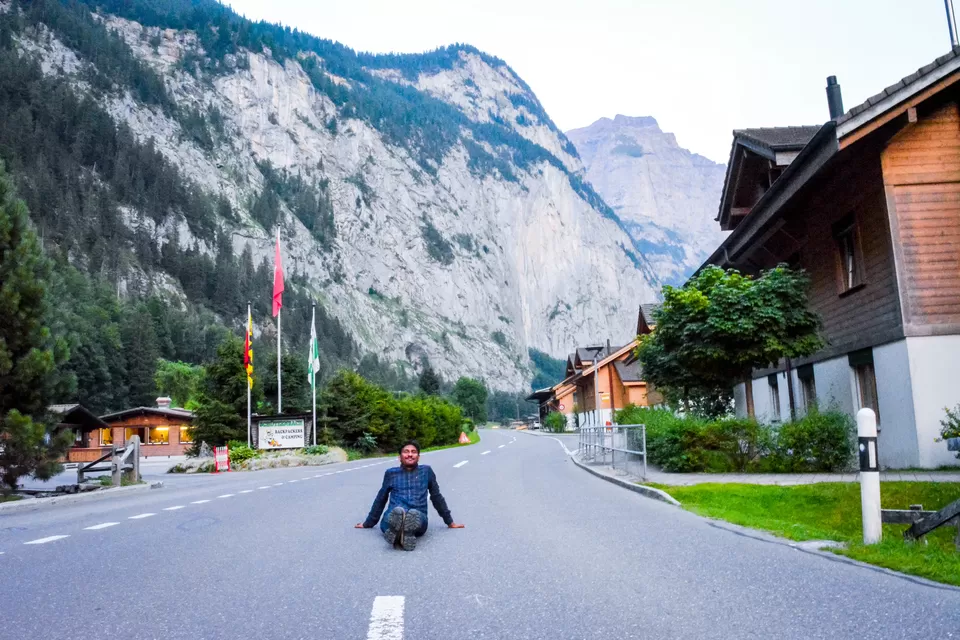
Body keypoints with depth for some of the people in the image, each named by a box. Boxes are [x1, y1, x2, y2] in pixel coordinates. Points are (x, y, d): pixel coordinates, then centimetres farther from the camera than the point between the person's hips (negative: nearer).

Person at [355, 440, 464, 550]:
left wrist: (449, 521, 25)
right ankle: (399, 532, -66)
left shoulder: (426, 471, 20)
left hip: (418, 517, 0)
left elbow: (436, 497, 24)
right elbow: (380, 499, 28)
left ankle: (403, 534, -65)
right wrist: (368, 523, 31)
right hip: (393, 516, 0)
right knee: (398, 512, -36)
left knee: (414, 514, -36)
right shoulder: (391, 473, 21)